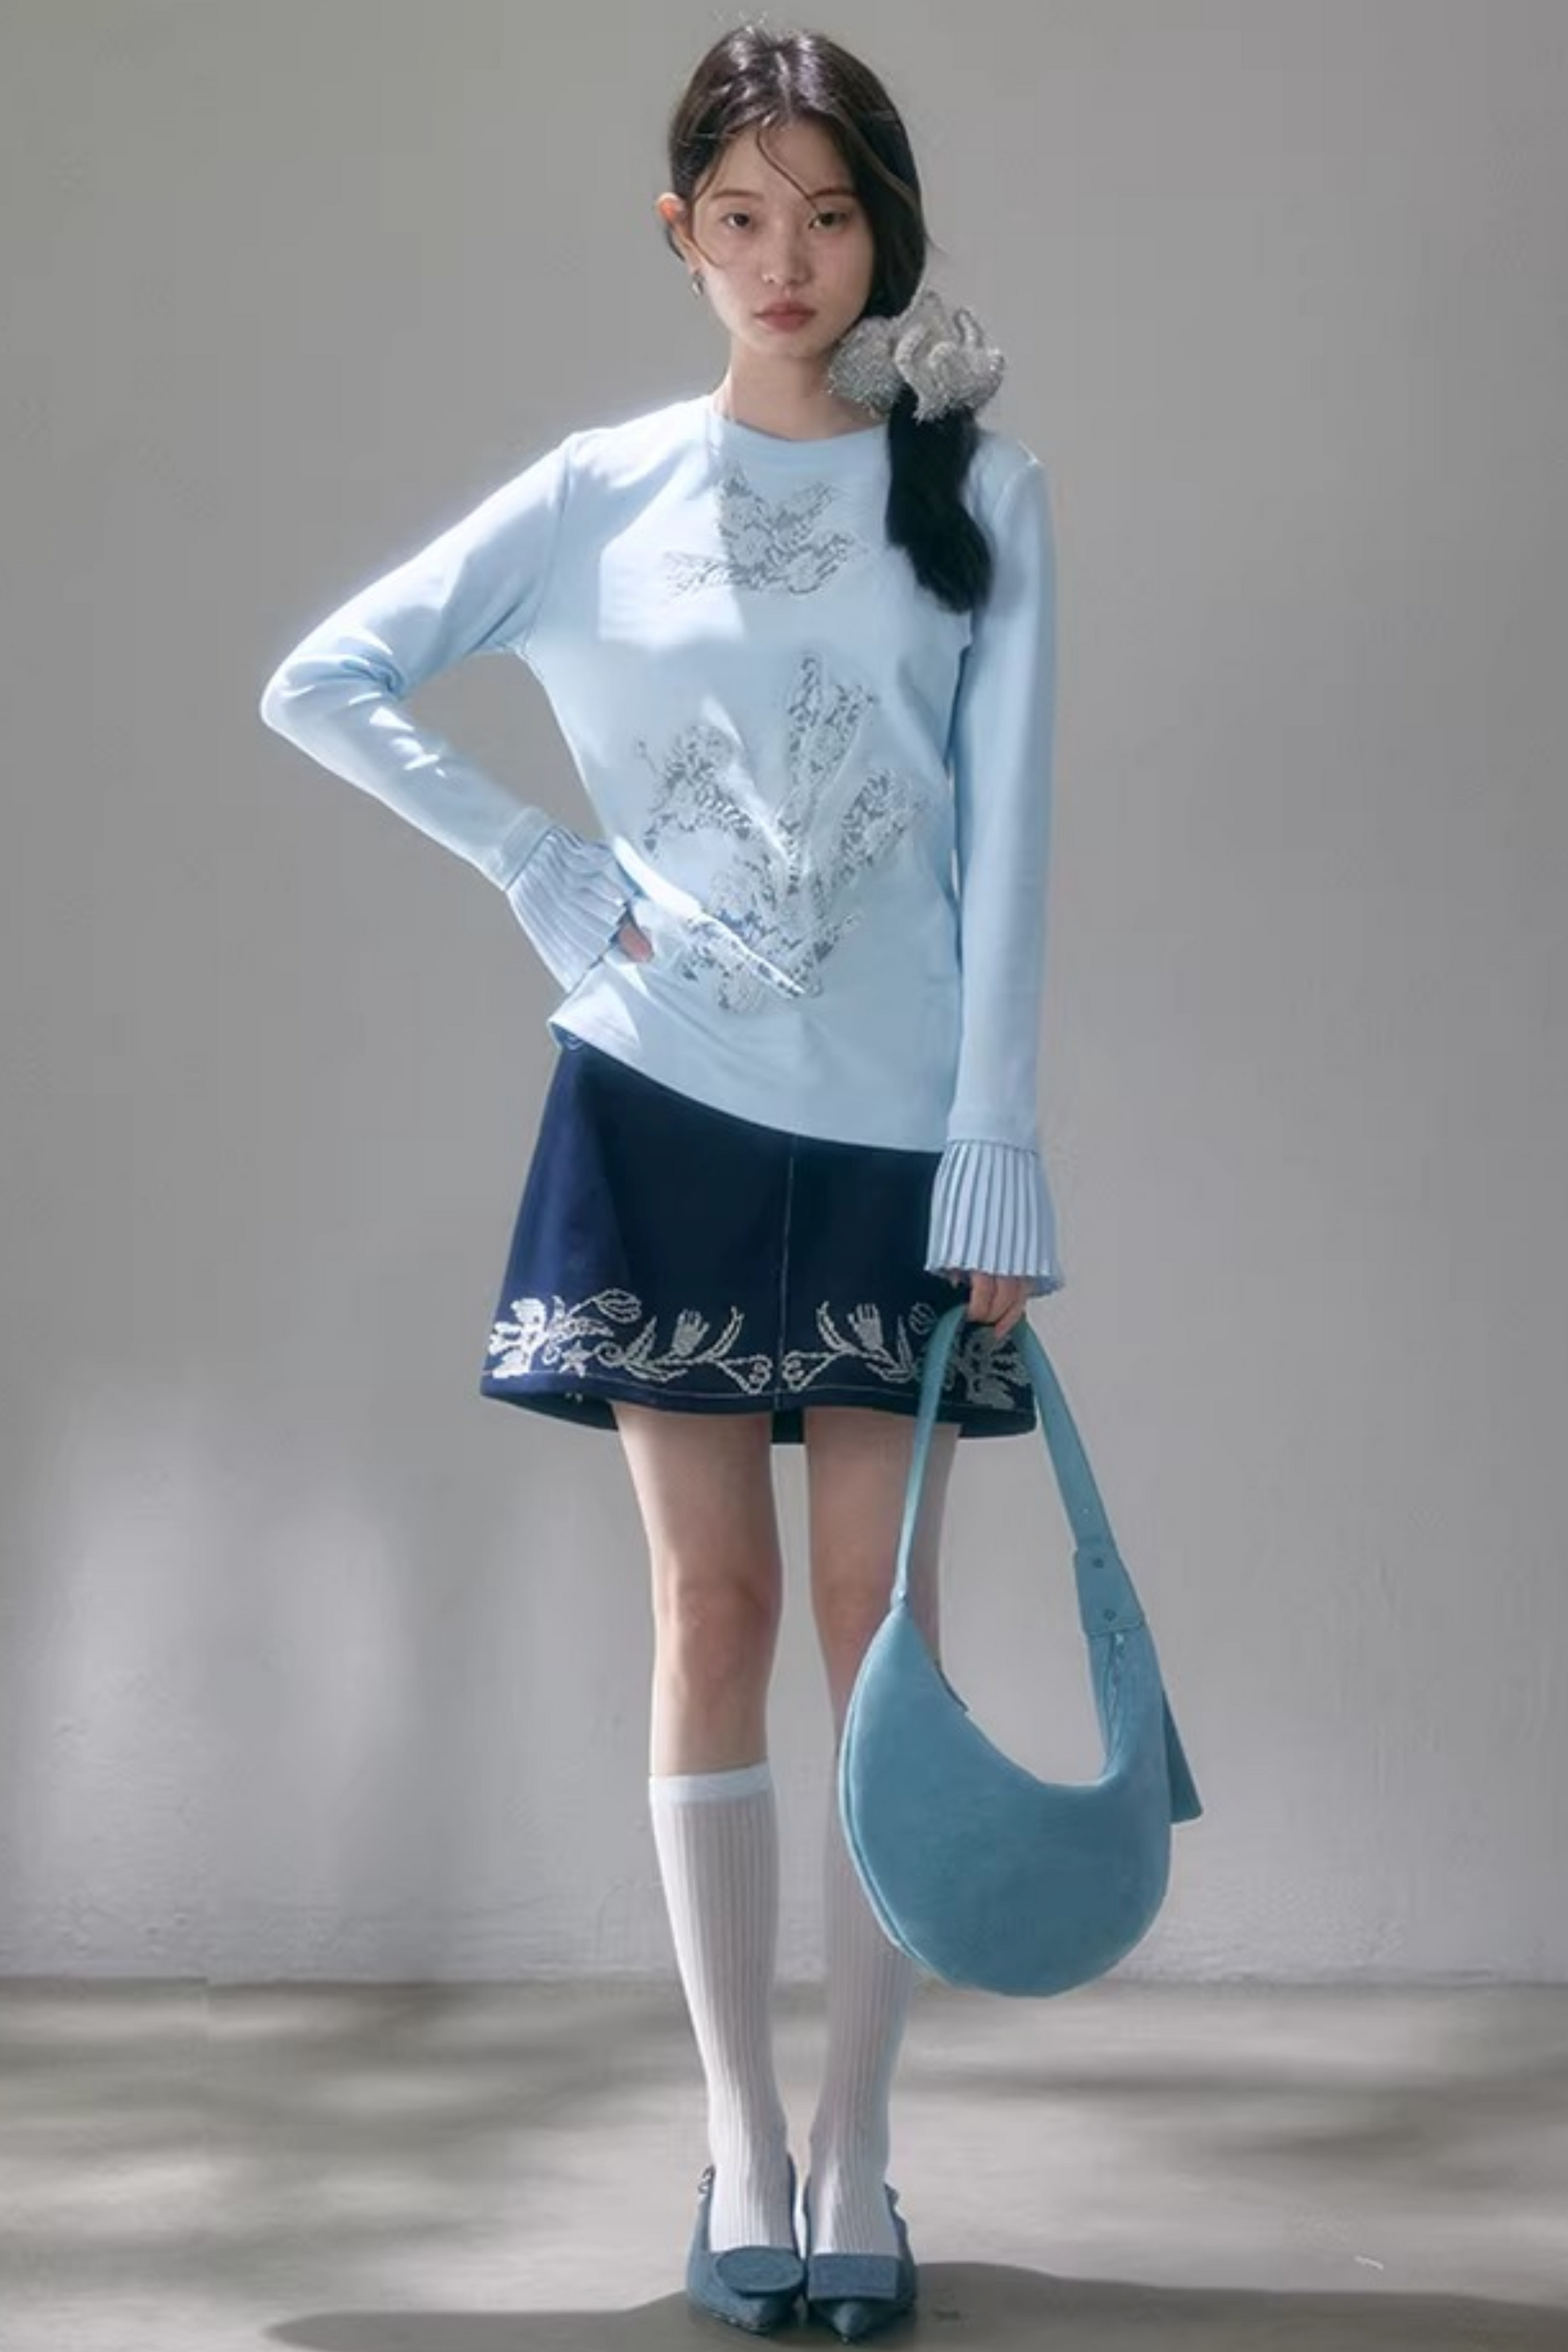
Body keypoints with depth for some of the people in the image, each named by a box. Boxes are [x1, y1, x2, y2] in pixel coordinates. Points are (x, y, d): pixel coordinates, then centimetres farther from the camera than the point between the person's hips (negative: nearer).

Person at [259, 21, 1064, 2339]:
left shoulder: (981, 495, 2)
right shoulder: (603, 491, 4)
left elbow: (1006, 840, -2)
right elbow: (324, 686, 6)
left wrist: (997, 1158, -8)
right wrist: (547, 871, -3)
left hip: (897, 1130, 0)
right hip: (665, 1107, 0)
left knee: (881, 1615, 1)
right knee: (714, 1608, 4)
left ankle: (855, 2148, 11)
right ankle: (742, 2139, 12)